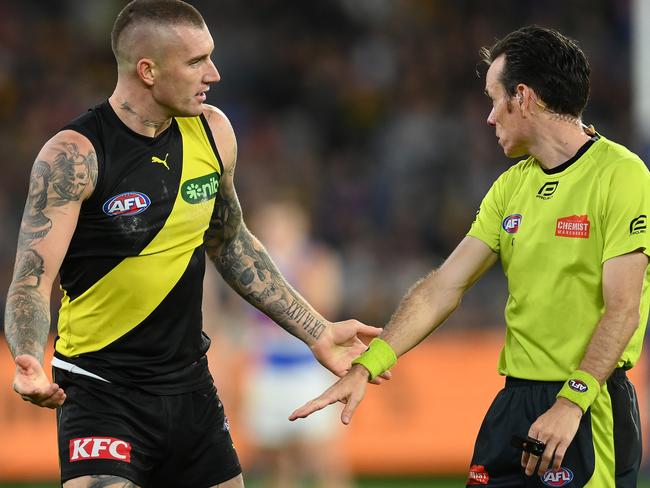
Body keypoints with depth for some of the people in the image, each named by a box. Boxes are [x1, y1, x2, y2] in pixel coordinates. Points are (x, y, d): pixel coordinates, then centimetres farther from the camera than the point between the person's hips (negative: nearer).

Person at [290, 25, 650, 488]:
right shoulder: (512, 185, 13)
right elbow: (444, 287, 10)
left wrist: (571, 403, -23)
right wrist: (366, 367, 1)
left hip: (589, 411, -7)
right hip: (514, 399, 7)